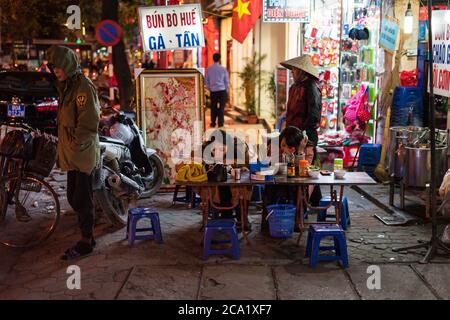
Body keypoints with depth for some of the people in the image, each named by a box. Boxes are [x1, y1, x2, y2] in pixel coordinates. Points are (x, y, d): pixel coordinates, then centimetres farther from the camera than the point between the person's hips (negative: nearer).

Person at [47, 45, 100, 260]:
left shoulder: (83, 87, -14)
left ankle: (86, 242, 8)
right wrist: (63, 149, 17)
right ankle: (88, 235, 27)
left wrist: (75, 145, -16)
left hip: (82, 154, -10)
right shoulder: (67, 86, 16)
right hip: (71, 154, 10)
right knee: (74, 197, 15)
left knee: (82, 198, -2)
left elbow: (88, 123, -20)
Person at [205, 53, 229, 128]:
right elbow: (227, 81, 2)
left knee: (213, 107, 13)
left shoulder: (208, 69, 0)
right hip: (222, 90, -2)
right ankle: (220, 124, 0)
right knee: (221, 107, 2)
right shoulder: (223, 69, -5)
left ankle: (213, 123, 16)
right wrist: (226, 90, 13)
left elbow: (206, 81, 7)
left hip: (213, 91, 2)